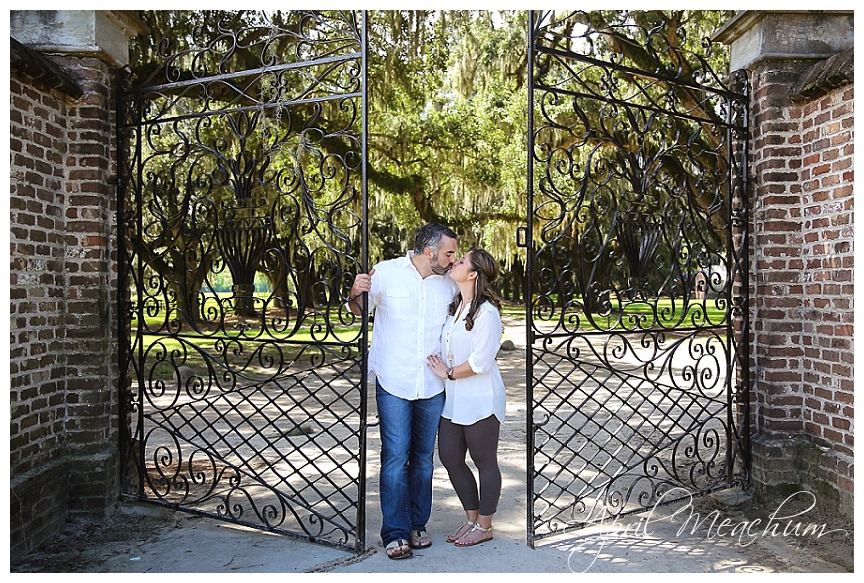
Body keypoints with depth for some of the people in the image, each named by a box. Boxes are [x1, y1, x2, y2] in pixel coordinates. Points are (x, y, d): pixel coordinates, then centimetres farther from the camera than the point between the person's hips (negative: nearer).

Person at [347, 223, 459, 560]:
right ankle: (395, 534, 6)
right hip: (393, 383, -3)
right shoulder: (386, 273, -5)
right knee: (396, 457, -4)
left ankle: (417, 525, 25)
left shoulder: (448, 284, 5)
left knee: (423, 457, 11)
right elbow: (359, 311, 6)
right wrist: (355, 293, -15)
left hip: (433, 386, 4)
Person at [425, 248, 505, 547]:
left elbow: (481, 360, -21)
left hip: (480, 401, -9)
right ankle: (471, 518, 30)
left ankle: (484, 526, 22)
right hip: (453, 399, 9)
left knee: (485, 462, 6)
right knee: (450, 458, 12)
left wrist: (448, 373, -10)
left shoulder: (487, 312, -17)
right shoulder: (453, 306, 9)